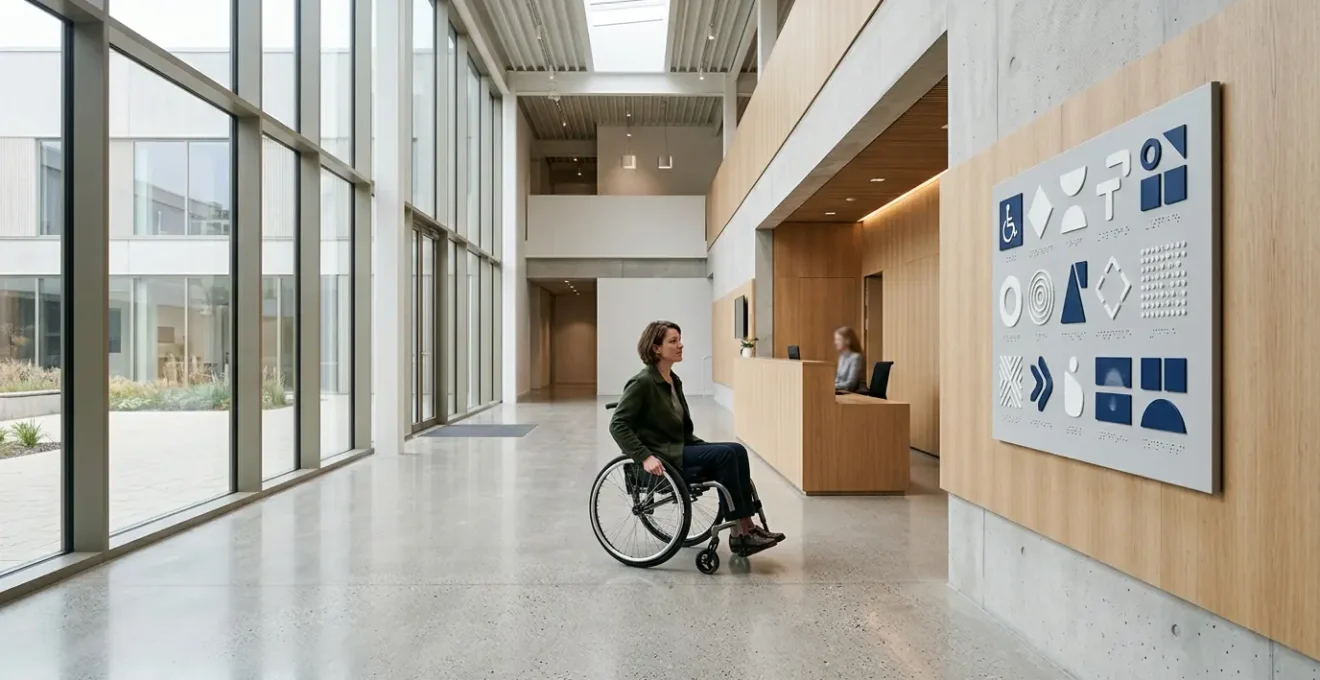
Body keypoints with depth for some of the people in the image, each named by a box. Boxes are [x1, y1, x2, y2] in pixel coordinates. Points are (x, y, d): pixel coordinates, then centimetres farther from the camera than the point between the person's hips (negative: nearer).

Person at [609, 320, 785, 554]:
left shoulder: (674, 381, 12)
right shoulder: (642, 382, -14)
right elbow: (617, 425, -18)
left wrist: (703, 446, 10)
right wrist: (645, 457, -27)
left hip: (678, 447, 8)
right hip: (661, 454, -8)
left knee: (737, 451, -11)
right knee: (726, 455, -21)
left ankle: (745, 528, -11)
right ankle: (741, 531, -13)